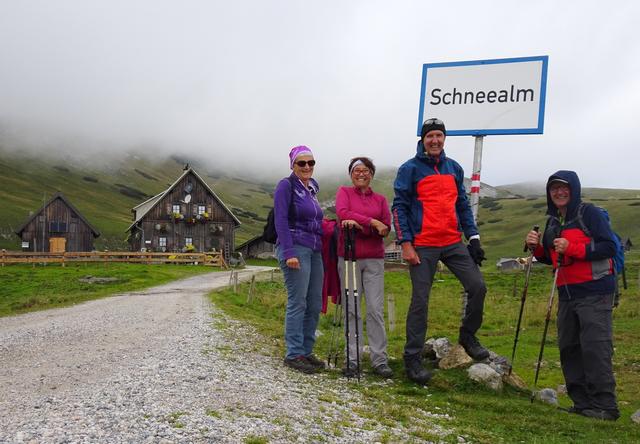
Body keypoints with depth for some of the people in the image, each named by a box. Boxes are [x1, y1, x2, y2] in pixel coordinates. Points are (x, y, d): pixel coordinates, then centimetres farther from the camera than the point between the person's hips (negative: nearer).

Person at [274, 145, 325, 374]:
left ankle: (306, 351, 15)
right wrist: (288, 253, -19)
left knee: (315, 304, 7)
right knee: (297, 302, -9)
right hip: (295, 248, -8)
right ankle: (294, 354, -3)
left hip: (314, 250, 8)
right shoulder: (286, 186, -5)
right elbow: (281, 221, -12)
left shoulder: (311, 188, 17)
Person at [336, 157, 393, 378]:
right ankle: (352, 359, 6)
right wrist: (371, 222, -16)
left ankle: (380, 360, 1)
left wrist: (358, 225, -13)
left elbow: (385, 229, 2)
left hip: (374, 259, 1)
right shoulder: (344, 192, 9)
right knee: (352, 310, 0)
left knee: (376, 309, -3)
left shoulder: (380, 199, 13)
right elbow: (342, 213, -11)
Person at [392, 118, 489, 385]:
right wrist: (405, 243, -11)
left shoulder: (454, 168, 13)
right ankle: (412, 358, 8)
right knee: (420, 301, -2)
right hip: (422, 247, -4)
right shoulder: (410, 169, -2)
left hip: (453, 243, 5)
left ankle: (468, 335, 20)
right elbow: (399, 207, -4)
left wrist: (473, 237, 10)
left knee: (477, 286, -4)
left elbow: (462, 205, 18)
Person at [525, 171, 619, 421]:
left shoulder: (589, 213, -6)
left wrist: (572, 247, -21)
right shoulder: (552, 221, 15)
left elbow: (609, 247, -14)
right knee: (569, 348, 8)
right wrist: (536, 247, 2)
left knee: (595, 348, -10)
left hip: (594, 292, -8)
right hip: (566, 294, 8)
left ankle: (605, 405, -3)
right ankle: (582, 403, 16)